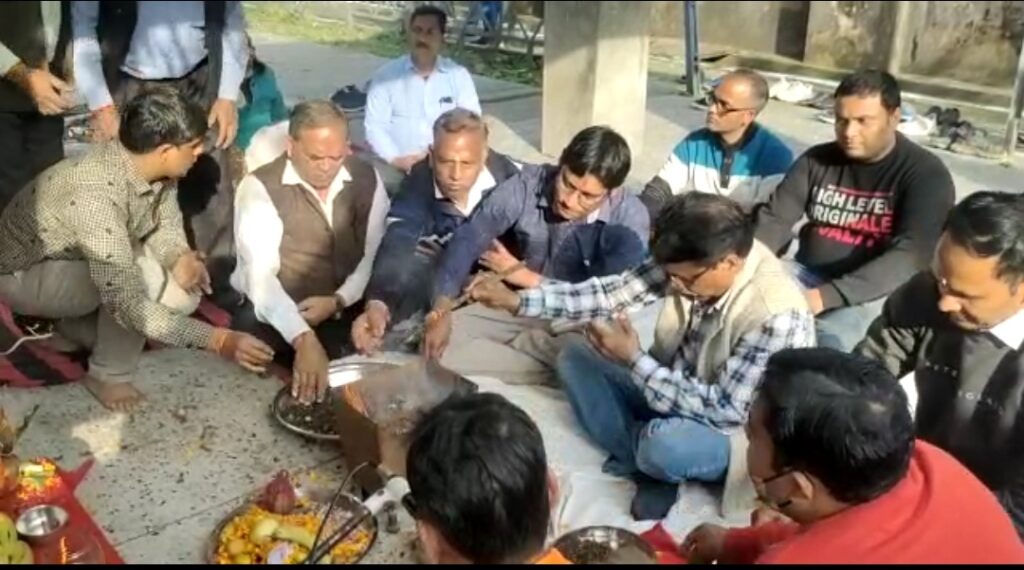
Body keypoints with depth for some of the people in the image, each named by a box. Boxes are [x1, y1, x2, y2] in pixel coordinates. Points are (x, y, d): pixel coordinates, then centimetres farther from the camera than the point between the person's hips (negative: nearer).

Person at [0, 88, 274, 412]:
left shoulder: (150, 165, -18)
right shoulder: (95, 199, -41)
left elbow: (165, 222, -1)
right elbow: (129, 305, -43)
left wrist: (180, 257, -25)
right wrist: (218, 341, -47)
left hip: (82, 259, 8)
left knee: (183, 294, -6)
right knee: (139, 282, -32)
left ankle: (78, 325, 15)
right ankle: (109, 375, -6)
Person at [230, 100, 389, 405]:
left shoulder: (366, 178, 3)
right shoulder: (259, 187, -11)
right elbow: (260, 273, -23)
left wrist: (339, 300, -18)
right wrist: (304, 339, -38)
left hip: (346, 310, 3)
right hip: (277, 315, -3)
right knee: (252, 329, -35)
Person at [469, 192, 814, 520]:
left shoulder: (776, 315, -34)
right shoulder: (690, 263, -15)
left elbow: (726, 410, -31)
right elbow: (614, 292, -11)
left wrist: (634, 360, -28)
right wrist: (519, 301, -18)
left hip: (733, 431, -7)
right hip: (674, 393, 7)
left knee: (663, 444, -38)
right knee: (575, 358, -1)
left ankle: (650, 462, -1)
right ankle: (646, 461, -10)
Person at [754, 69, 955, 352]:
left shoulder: (925, 174, -7)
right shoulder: (817, 160, 8)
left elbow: (911, 255, -19)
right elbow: (775, 219, 6)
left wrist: (827, 296, -30)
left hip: (876, 292, -4)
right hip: (806, 275, 4)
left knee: (832, 338, -36)